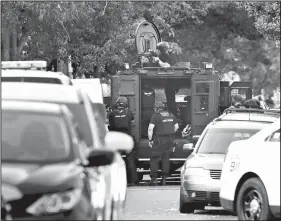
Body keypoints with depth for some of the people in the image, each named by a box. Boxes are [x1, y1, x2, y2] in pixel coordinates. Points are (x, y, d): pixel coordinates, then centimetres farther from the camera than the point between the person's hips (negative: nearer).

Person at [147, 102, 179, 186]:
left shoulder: (155, 116, -8)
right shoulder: (171, 115, 10)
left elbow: (150, 128, -15)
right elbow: (176, 126, 16)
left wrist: (150, 139, -8)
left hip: (159, 140, -5)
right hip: (169, 140, 5)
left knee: (154, 159, 0)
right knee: (166, 159, 11)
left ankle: (153, 178, -7)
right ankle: (164, 179, 9)